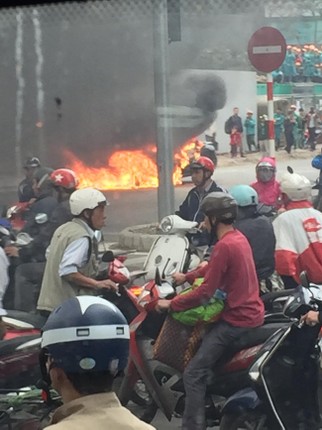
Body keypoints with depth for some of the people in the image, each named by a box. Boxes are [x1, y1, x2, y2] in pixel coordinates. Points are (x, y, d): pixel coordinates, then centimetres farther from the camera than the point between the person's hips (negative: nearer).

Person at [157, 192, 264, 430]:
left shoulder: (224, 246, -19)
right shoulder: (239, 237, 9)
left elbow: (205, 293, -20)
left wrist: (171, 304, -10)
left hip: (237, 319, -10)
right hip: (252, 312, 10)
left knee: (194, 374, -13)